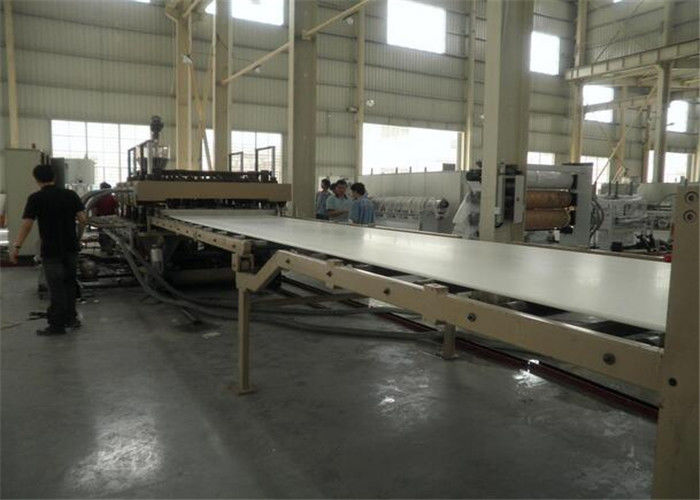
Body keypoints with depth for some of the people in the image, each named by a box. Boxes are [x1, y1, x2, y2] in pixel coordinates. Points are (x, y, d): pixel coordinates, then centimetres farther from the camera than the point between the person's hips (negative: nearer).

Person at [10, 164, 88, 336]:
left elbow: (26, 225, -13)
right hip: (71, 248, 4)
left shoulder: (36, 198, -9)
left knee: (56, 288, 1)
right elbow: (83, 219, 0)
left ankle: (57, 325, 8)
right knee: (69, 283, 17)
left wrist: (16, 247, -8)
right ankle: (70, 318, 23)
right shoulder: (70, 194, 2)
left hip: (51, 251, -4)